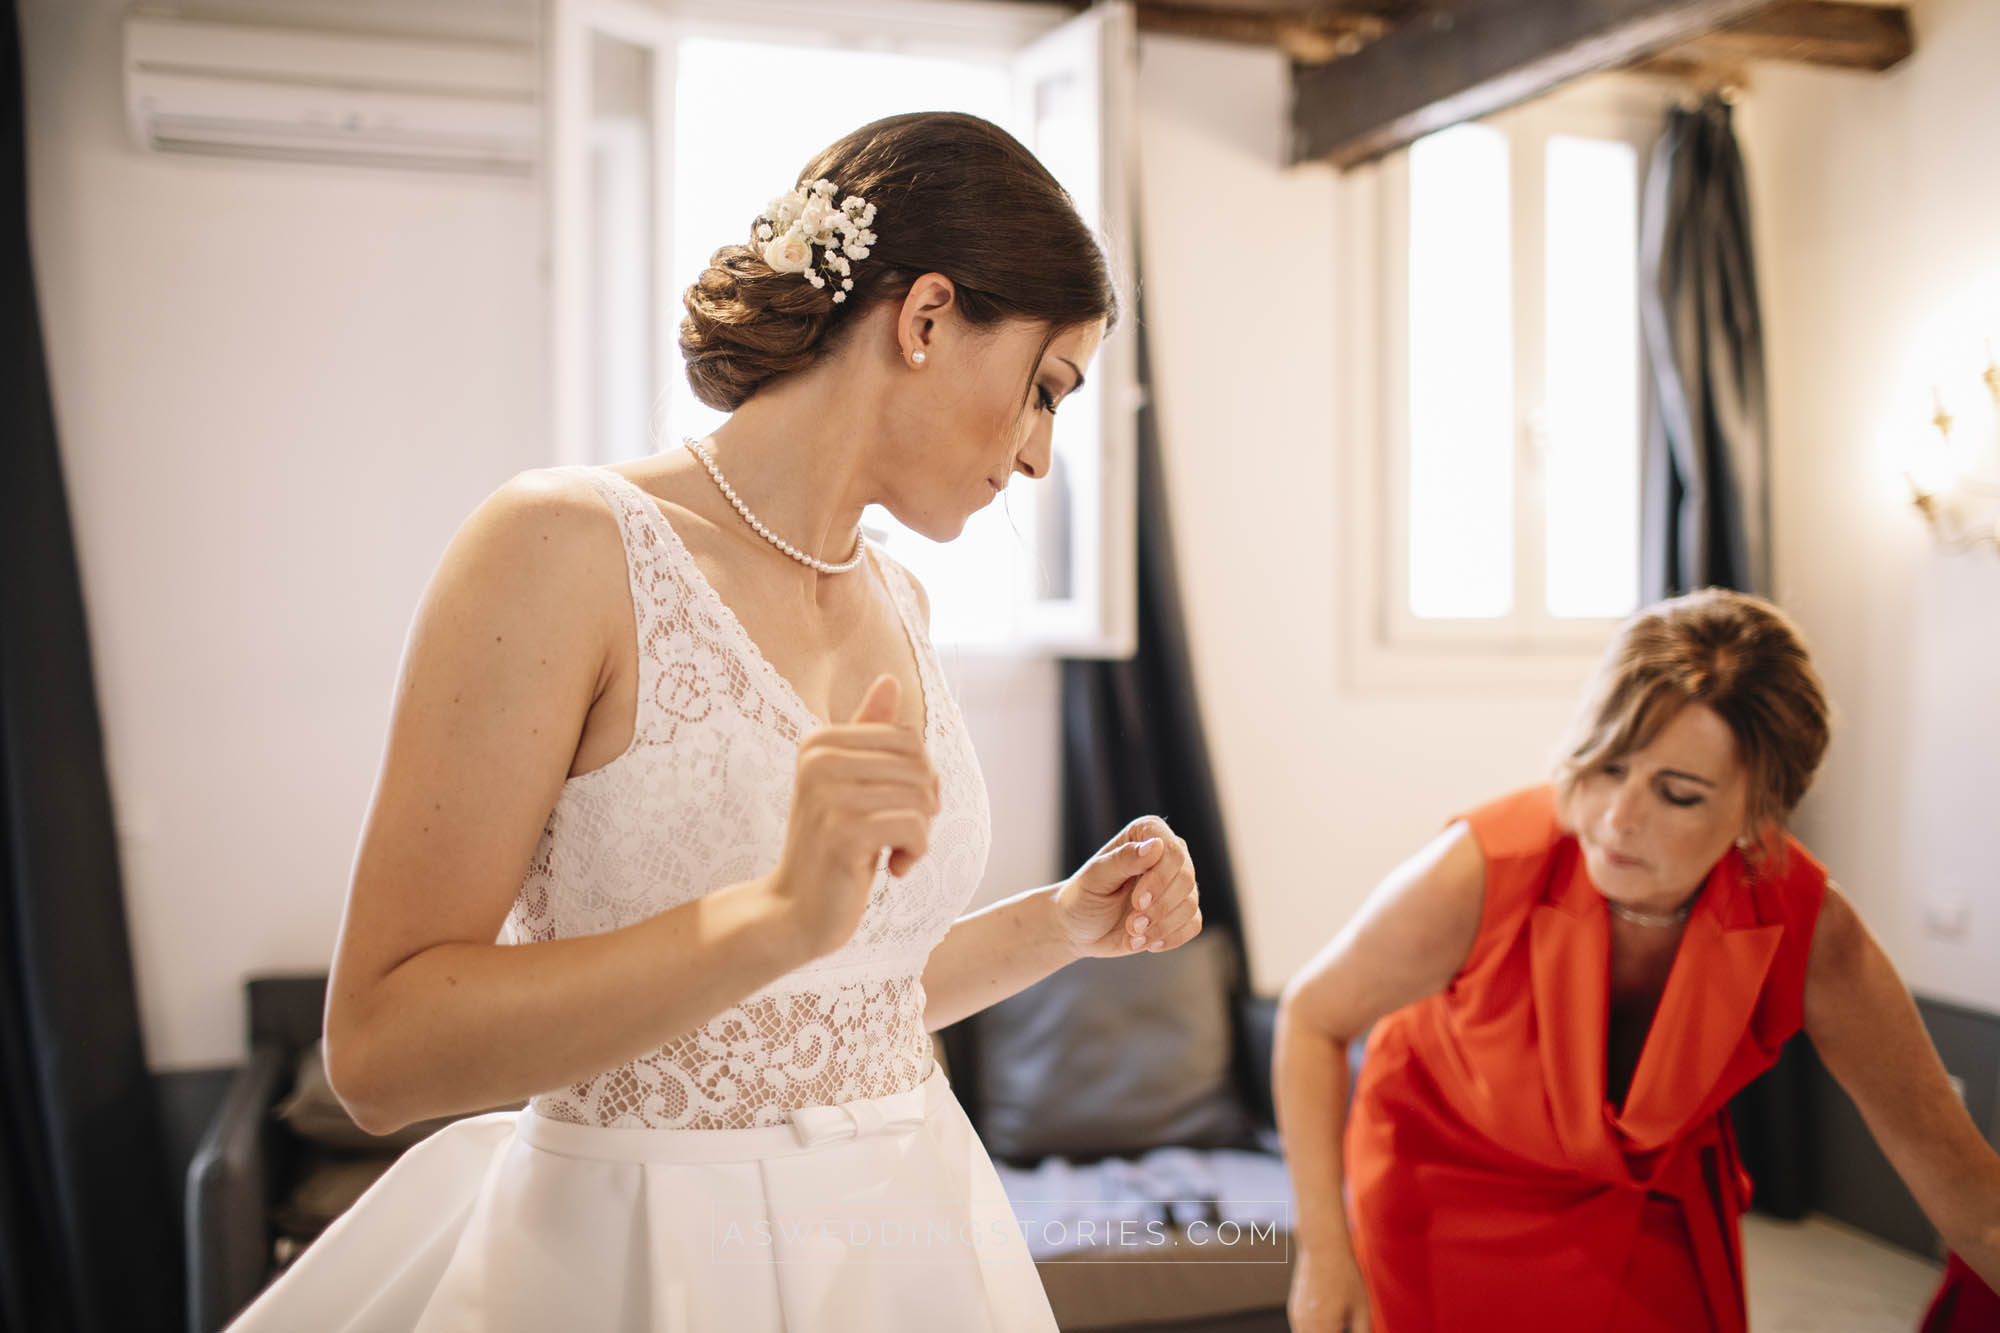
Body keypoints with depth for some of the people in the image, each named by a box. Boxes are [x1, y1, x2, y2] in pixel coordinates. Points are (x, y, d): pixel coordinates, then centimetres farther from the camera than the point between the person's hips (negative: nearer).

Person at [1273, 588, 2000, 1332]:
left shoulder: (1811, 937, -28)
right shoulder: (1479, 877, -35)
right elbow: (1313, 1014, -18)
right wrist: (1324, 1250, -20)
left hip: (1652, 1209, 2)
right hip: (1450, 1182, -2)